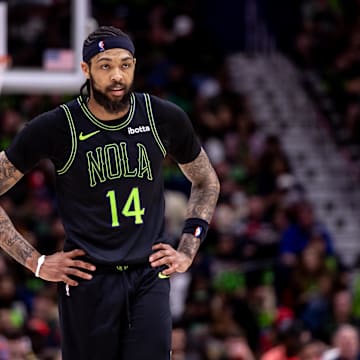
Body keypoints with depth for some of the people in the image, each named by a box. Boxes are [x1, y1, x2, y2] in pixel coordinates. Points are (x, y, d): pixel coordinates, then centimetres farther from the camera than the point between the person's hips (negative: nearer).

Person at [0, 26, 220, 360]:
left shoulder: (165, 119, 4)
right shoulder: (56, 128, -6)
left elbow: (206, 183, 21)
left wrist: (187, 250, 10)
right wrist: (35, 262, -4)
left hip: (150, 278, 2)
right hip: (88, 282, -2)